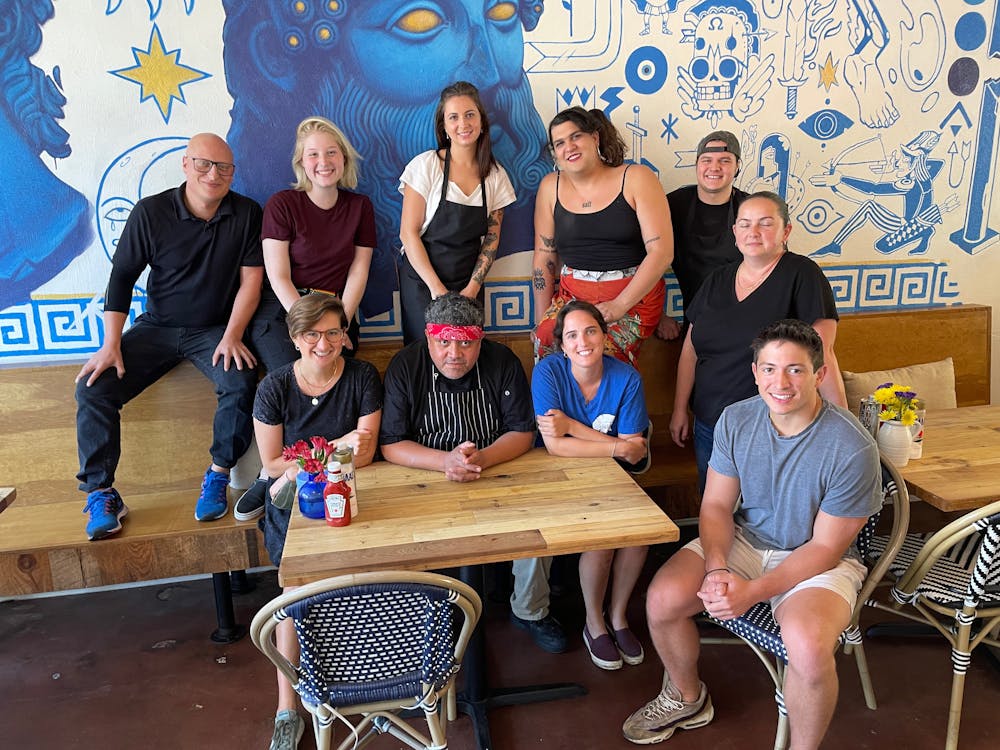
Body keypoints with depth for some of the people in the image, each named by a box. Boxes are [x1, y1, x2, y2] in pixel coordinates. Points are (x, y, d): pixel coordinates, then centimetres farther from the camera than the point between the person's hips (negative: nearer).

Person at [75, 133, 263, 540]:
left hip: (214, 329, -1)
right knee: (92, 388, -16)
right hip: (156, 327, 1)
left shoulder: (246, 214, -4)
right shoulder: (151, 212, -5)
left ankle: (218, 477, -12)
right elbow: (122, 277, -2)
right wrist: (111, 345, -9)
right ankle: (101, 492, -4)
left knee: (241, 381, -31)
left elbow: (251, 279, -5)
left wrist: (232, 336, -16)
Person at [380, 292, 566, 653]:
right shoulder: (404, 366, -9)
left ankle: (530, 611, 6)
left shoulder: (503, 362, -6)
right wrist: (446, 461, -29)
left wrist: (481, 458, -27)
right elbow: (390, 444, -12)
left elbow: (522, 434, -6)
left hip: (498, 475, 2)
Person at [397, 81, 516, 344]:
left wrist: (472, 289, -5)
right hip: (422, 280, -3)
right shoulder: (425, 165, -9)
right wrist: (437, 288, -13)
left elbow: (492, 238, 5)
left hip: (469, 284, 3)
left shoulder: (496, 176, 1)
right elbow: (408, 233, -10)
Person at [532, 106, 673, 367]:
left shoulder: (636, 179, -1)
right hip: (572, 294, 3)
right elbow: (543, 260, 10)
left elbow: (662, 251, -9)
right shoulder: (550, 187, 9)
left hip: (634, 296, -2)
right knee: (547, 339, -28)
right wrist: (543, 320, 3)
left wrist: (620, 304, -15)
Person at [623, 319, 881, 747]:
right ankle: (686, 700, 17)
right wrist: (717, 568, -21)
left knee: (808, 647, -34)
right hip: (745, 540, 4)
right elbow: (716, 506, -2)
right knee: (662, 598, -15)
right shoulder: (736, 420, -10)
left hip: (819, 562, -4)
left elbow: (825, 547, -16)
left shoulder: (853, 449, -23)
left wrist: (754, 592, -25)